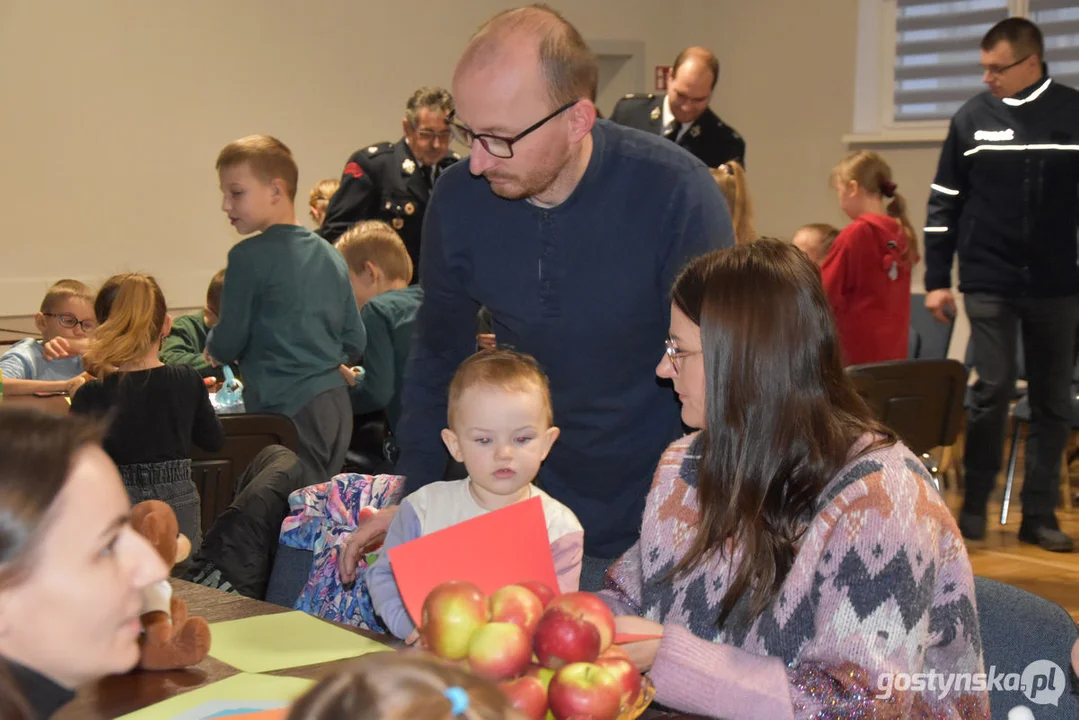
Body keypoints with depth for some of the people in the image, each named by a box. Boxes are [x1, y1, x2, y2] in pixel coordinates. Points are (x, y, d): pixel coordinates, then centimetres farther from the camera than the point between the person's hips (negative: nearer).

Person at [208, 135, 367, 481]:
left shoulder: (249, 256, -9)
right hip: (336, 403, 7)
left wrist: (212, 348, 14)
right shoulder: (331, 256, 10)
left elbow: (227, 344, -7)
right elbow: (355, 343, 12)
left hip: (286, 408, -7)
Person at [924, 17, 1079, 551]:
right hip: (989, 283, -1)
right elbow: (944, 204, 5)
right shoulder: (972, 118, 1)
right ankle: (974, 506, 10)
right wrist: (937, 280, 2)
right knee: (993, 390, -4)